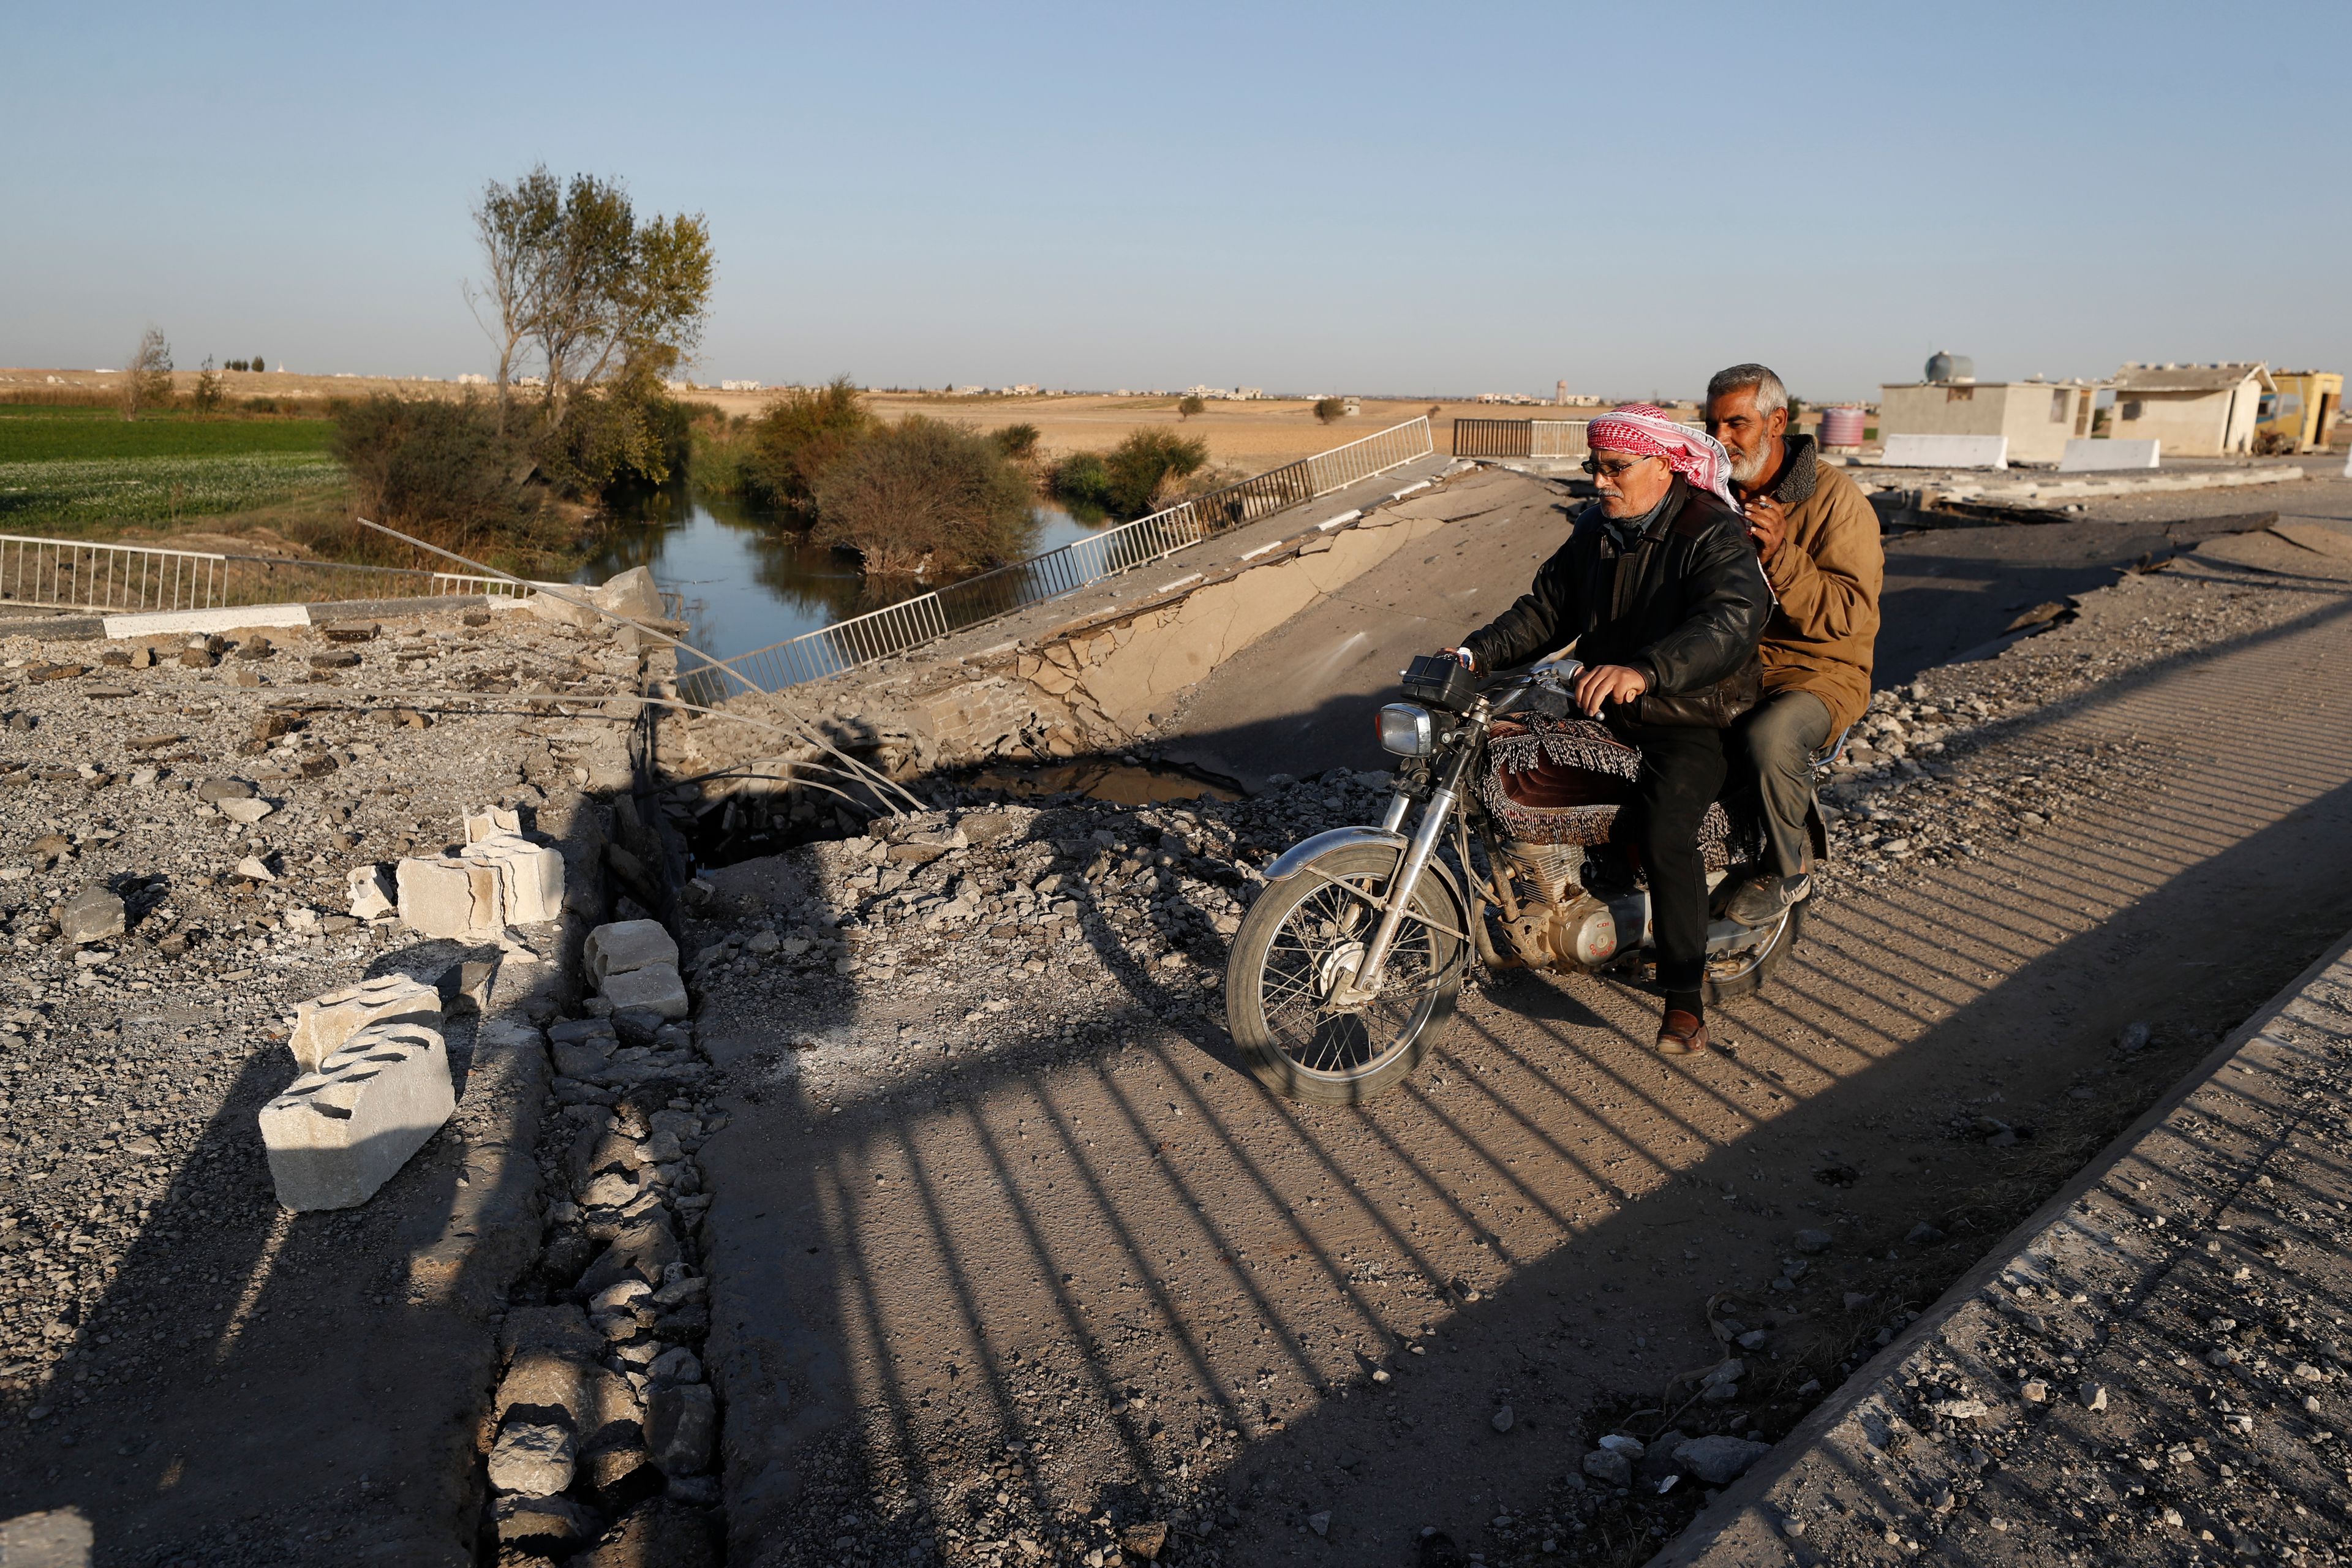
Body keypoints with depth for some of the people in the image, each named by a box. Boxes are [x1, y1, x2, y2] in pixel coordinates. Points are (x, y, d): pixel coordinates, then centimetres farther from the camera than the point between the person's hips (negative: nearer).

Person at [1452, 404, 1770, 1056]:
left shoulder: (1713, 535, -17)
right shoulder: (1594, 530, 8)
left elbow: (1730, 623, -34)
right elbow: (1548, 606, 10)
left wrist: (1643, 671, -53)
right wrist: (1478, 652, -7)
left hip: (1692, 717, -8)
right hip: (1606, 708, 8)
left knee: (1664, 829, -28)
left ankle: (1685, 997, -16)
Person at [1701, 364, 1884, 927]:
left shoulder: (1835, 497, -10)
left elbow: (1851, 612, -19)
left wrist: (1779, 559, -30)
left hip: (1817, 669, -5)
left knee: (1768, 735, -36)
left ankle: (1788, 868, -8)